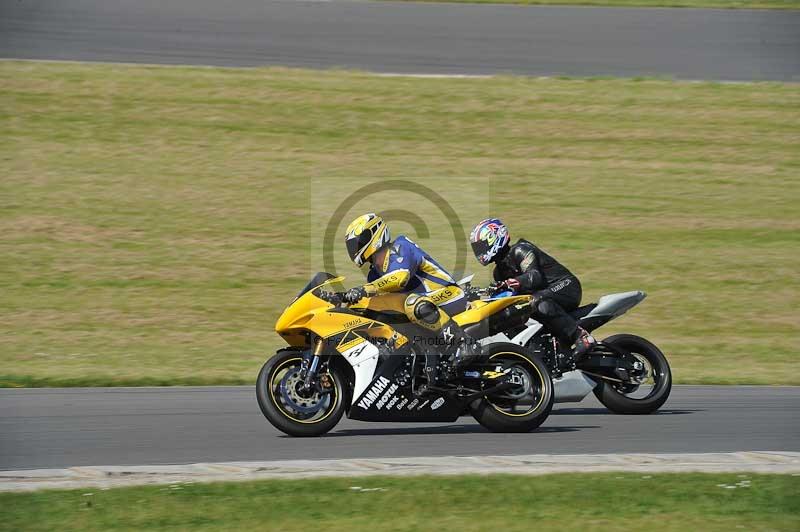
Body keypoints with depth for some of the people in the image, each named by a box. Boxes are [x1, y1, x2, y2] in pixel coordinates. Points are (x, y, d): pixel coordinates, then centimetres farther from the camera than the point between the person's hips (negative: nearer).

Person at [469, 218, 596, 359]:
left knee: (539, 302, -39)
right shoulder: (499, 271, 17)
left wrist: (519, 282, -48)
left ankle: (581, 336, -40)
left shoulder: (519, 251, -12)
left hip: (565, 285, -10)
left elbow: (535, 275, -27)